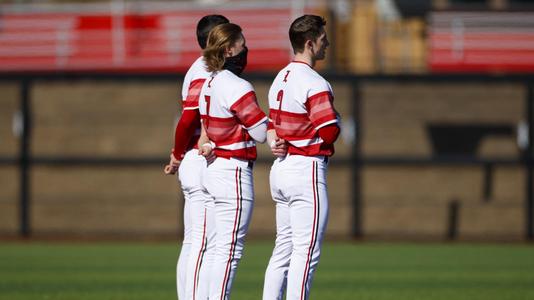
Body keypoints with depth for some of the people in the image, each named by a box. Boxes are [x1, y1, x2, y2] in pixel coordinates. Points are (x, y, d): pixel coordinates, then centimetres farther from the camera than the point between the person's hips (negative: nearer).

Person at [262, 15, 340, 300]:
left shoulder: (280, 79, 13)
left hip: (280, 168, 9)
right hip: (307, 170, -9)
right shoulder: (315, 84, -15)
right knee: (306, 252, -6)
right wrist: (334, 118, 1)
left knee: (284, 248, 13)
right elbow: (329, 132, -19)